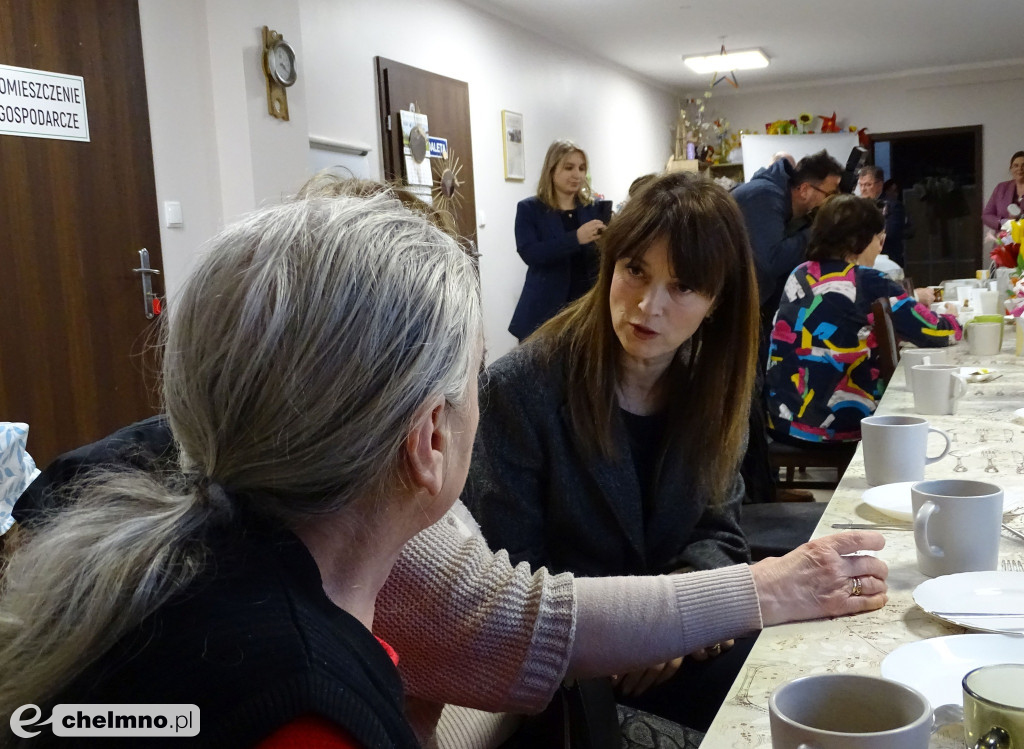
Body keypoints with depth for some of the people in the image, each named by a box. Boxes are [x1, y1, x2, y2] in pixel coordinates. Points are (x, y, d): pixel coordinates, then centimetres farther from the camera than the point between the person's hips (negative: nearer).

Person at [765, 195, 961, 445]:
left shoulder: (800, 274, 7)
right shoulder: (868, 284, -12)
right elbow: (937, 333, -5)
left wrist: (911, 303, 21)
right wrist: (952, 321, 17)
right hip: (832, 427, -7)